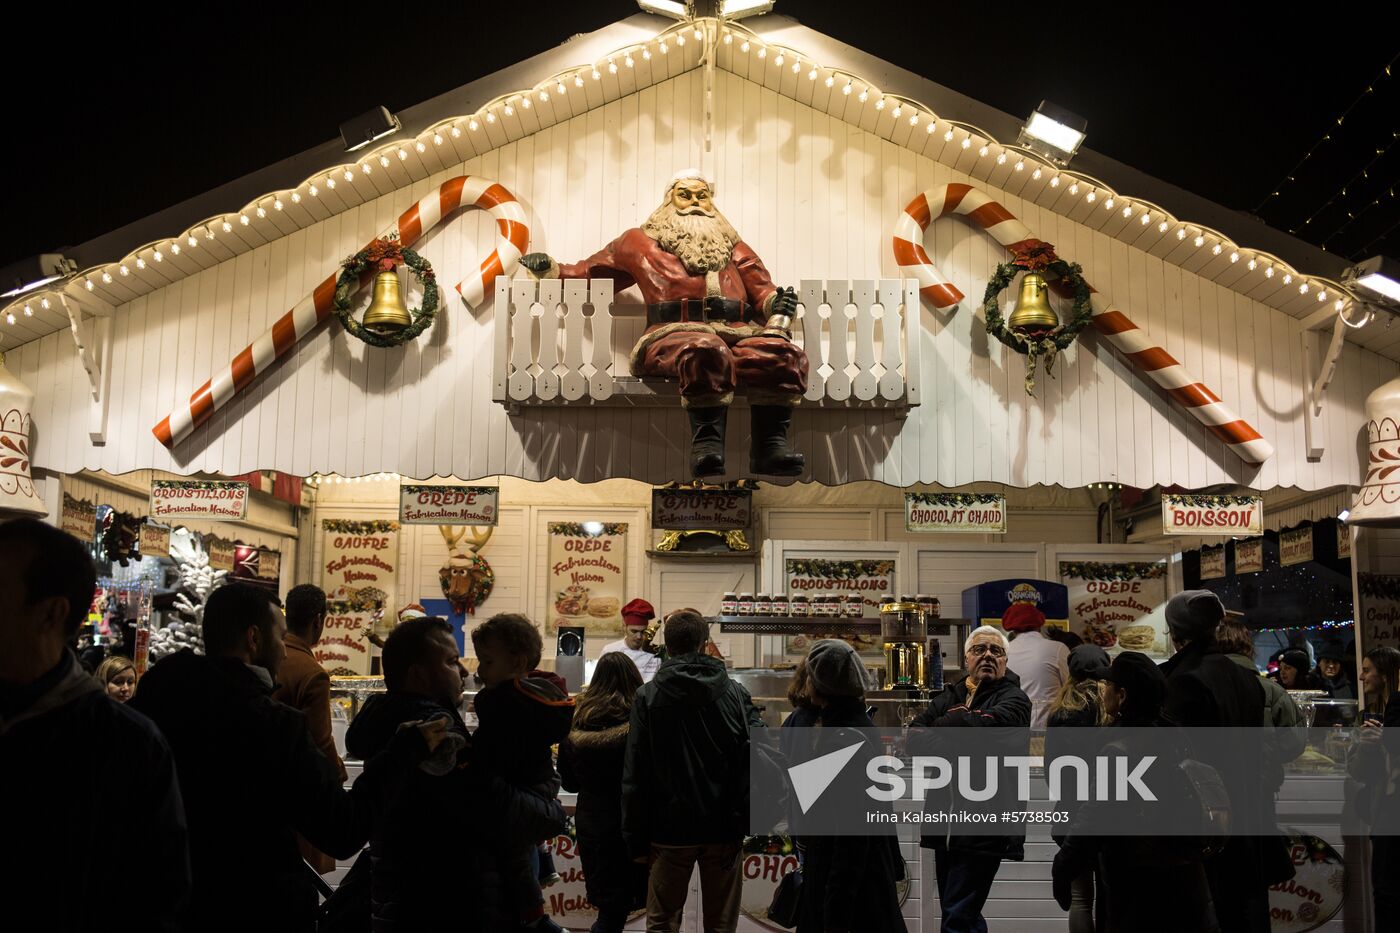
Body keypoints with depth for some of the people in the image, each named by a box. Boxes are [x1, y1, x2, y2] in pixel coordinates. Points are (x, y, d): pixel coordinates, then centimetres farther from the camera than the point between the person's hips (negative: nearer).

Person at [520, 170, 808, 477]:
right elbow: (585, 274, 32)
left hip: (737, 335, 3)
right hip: (675, 336, -2)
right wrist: (548, 270, 14)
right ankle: (707, 440, -39)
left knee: (780, 353, -32)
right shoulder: (640, 243, 28)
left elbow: (764, 293, 25)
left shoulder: (735, 249, 32)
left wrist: (779, 305, 2)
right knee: (705, 352, -41)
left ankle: (771, 443, -33)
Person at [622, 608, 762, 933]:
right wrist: (744, 818, -1)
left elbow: (635, 775, -5)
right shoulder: (735, 694, -2)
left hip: (670, 828, -1)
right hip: (724, 827, 1)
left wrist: (636, 839, 0)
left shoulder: (647, 696, -4)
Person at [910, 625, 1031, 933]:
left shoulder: (1014, 699, -2)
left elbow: (986, 722, -23)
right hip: (945, 823, 7)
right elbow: (914, 735, 2)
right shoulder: (949, 697, 16)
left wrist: (942, 725, -5)